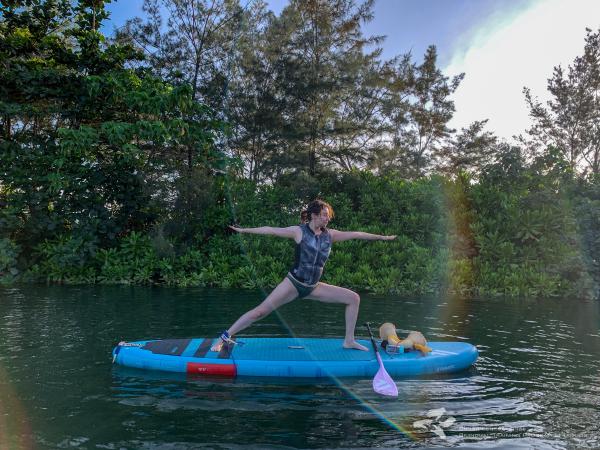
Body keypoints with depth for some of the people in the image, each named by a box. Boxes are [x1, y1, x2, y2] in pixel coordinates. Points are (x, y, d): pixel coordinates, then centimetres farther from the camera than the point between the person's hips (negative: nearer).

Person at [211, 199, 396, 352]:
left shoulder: (330, 235, 3)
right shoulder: (299, 231, -9)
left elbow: (356, 234, 8)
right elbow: (271, 230, -6)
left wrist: (382, 237, 13)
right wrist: (245, 230, -7)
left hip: (313, 288, 5)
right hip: (293, 283, -5)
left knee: (353, 298, 1)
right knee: (261, 311, -13)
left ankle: (349, 341, 10)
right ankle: (224, 337, -1)